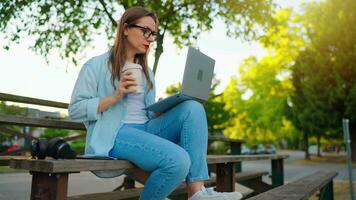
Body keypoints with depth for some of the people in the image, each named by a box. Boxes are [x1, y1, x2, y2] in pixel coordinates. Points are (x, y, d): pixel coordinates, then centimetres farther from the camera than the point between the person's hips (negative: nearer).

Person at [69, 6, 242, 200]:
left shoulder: (146, 72, 21)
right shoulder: (96, 65, 3)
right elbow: (75, 109, -3)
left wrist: (168, 108, -4)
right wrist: (115, 96, -15)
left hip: (146, 129, 7)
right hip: (114, 134, -6)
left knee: (193, 108, -19)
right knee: (178, 160, -30)